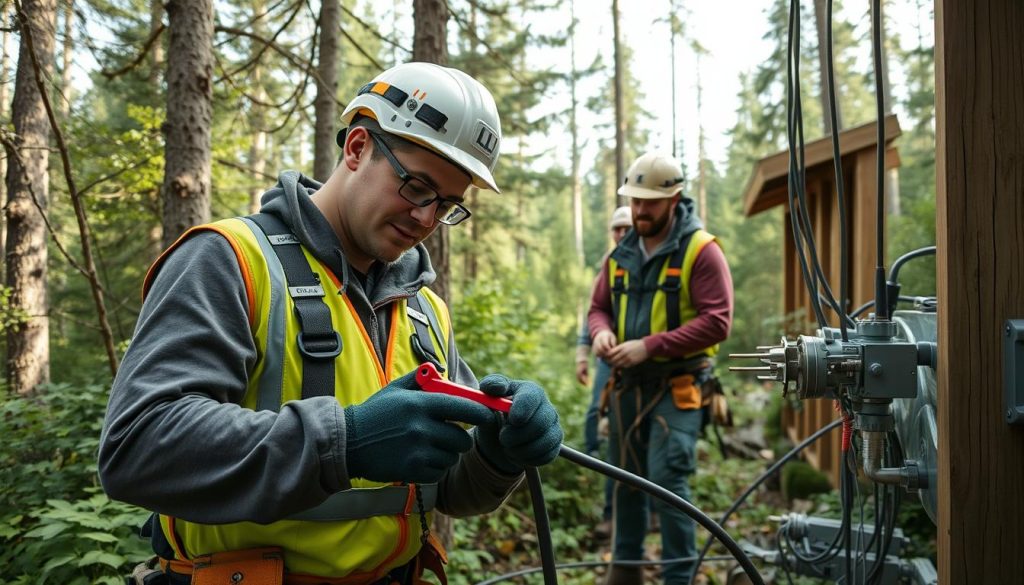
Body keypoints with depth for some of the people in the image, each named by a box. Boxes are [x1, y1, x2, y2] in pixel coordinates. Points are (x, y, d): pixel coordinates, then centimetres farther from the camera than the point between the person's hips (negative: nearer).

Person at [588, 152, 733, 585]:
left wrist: (649, 346, -21)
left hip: (676, 385, -6)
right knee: (625, 478, 14)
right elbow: (598, 307, 17)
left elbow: (717, 322, -16)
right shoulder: (621, 254, 10)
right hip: (627, 382, 6)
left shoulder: (701, 251, -9)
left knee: (667, 480, -10)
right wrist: (602, 332, -8)